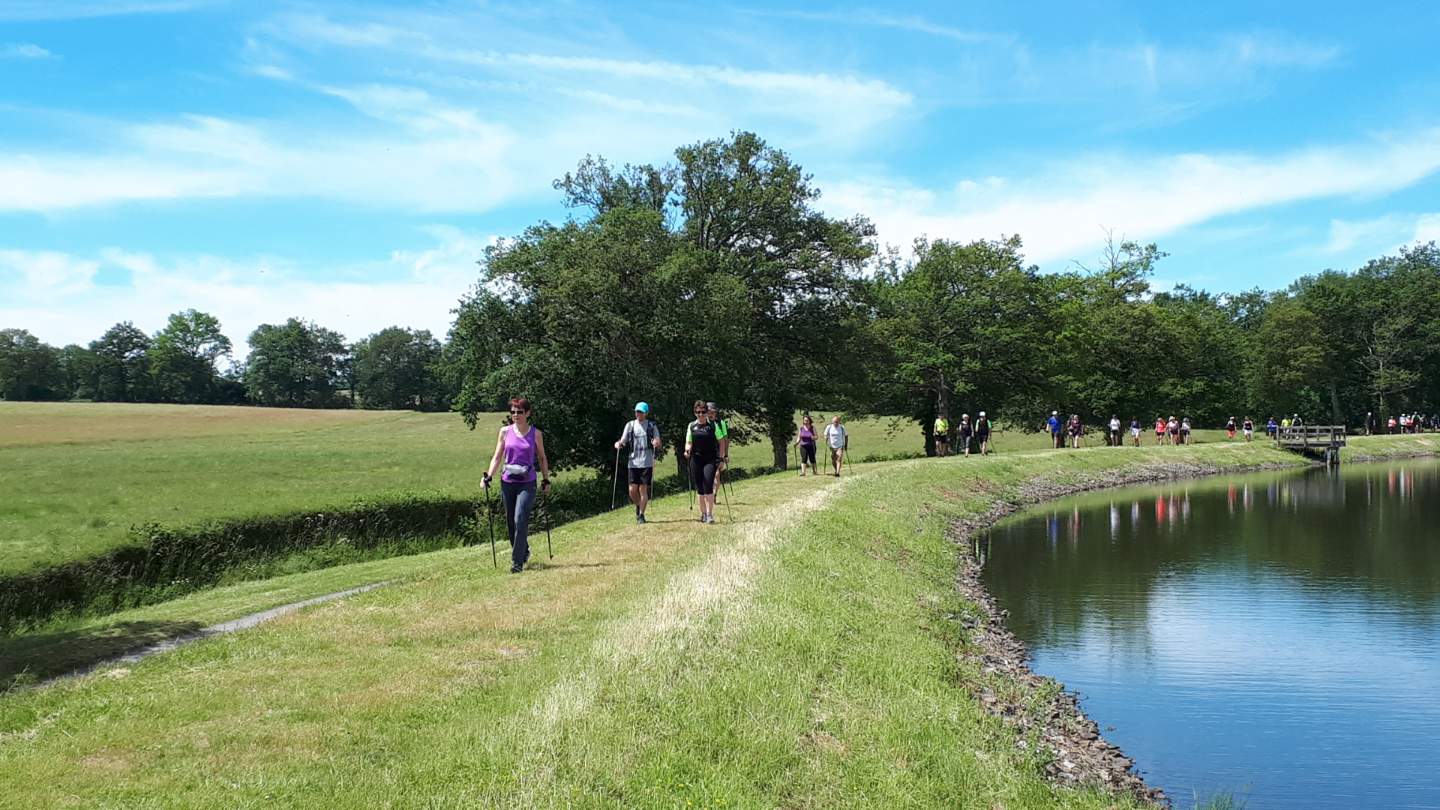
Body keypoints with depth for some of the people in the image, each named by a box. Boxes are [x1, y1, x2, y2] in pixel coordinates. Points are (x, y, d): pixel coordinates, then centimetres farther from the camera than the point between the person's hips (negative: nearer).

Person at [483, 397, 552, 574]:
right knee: (510, 523, 10)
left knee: (520, 520, -15)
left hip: (527, 483, -3)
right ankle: (523, 552, 33)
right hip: (507, 482, 3)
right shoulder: (505, 432, 4)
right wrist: (489, 476, -4)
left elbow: (542, 458, 11)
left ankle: (517, 562, -10)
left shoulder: (536, 434, 1)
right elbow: (497, 457, 7)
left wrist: (546, 480, 9)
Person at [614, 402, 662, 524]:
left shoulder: (651, 426, 6)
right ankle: (638, 506, 27)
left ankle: (641, 515, 4)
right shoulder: (630, 425, 10)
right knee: (632, 490, -2)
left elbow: (659, 444, 3)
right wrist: (618, 444, -13)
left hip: (647, 462, -2)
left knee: (643, 489, -4)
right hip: (633, 462, 2)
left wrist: (657, 443, -21)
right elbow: (623, 441, 9)